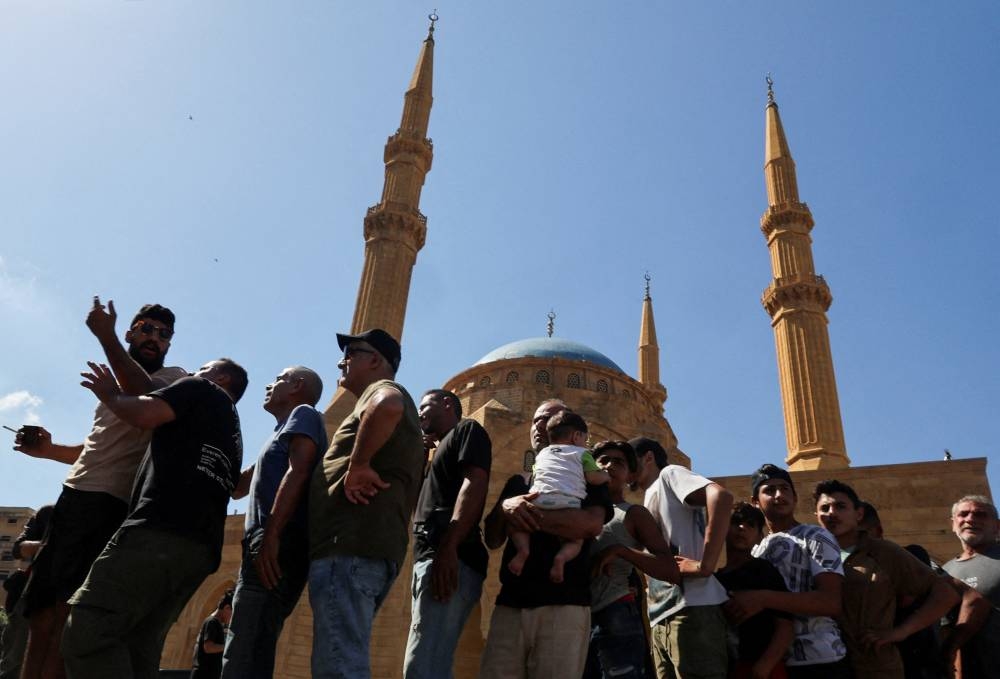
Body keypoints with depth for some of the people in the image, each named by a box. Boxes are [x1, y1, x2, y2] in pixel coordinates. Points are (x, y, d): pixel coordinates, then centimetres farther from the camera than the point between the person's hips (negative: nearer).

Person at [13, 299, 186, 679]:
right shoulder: (117, 384, 26)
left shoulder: (175, 379, 1)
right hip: (73, 498, 9)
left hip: (108, 505, -9)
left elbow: (146, 397, -24)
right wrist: (49, 451, 19)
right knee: (40, 609, 10)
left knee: (69, 610, -17)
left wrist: (106, 337, -21)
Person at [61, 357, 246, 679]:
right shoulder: (233, 435, 34)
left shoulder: (202, 391, 10)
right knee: (140, 648, 9)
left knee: (87, 632, -15)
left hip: (161, 530, -9)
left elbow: (145, 414, -6)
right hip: (201, 546, 9)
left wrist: (110, 394, 14)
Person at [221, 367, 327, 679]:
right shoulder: (285, 431, 32)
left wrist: (270, 535, -23)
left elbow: (298, 471, -13)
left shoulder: (304, 414, 5)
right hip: (274, 549, 10)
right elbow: (237, 487, 37)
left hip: (279, 547, -10)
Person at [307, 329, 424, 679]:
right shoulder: (380, 397, 31)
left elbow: (388, 406, -29)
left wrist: (357, 465, -20)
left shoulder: (382, 388, 1)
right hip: (364, 547, 11)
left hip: (350, 546, -10)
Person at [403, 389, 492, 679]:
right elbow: (425, 501, 33)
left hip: (451, 559, -10)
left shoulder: (468, 430, 6)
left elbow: (475, 484, -11)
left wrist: (448, 547, -23)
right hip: (432, 557, 10)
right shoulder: (445, 448, 33)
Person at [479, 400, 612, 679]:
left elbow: (593, 524, -10)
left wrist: (529, 514, -11)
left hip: (564, 604, -4)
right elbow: (492, 539, 14)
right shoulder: (517, 482, 22)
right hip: (510, 603, 4)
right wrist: (505, 508, -7)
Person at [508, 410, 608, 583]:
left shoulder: (542, 453, 32)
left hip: (540, 500, 2)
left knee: (515, 524, 21)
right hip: (568, 503, -2)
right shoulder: (582, 453, 21)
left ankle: (523, 549, -10)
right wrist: (605, 475, 33)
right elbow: (594, 478, 12)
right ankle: (561, 557, -16)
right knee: (576, 540, 16)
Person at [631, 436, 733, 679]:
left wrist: (705, 565, -19)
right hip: (661, 617, 9)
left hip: (690, 610, -9)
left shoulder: (669, 474, 3)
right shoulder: (651, 499, 28)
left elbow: (721, 496, -17)